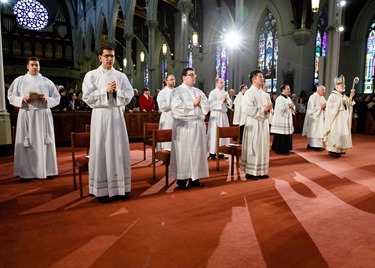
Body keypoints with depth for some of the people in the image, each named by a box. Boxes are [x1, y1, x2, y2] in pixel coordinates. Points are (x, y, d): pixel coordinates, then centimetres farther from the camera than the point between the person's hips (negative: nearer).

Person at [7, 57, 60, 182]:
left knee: (45, 142, 3)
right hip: (26, 115, -1)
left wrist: (47, 100, -11)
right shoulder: (19, 80, 8)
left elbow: (57, 98, 8)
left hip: (43, 115, 1)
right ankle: (26, 172, 6)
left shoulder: (47, 82, 10)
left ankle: (47, 170, 10)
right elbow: (11, 97, 6)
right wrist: (22, 99, -12)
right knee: (26, 144, -1)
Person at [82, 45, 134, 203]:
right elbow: (87, 97, -6)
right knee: (101, 150, -1)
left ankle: (120, 186, 14)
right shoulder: (91, 75, 3)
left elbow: (129, 96, 4)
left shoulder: (121, 76, 11)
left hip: (117, 115, 3)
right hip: (100, 115, -3)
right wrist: (105, 90, -13)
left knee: (120, 150, 3)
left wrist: (117, 91, -12)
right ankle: (102, 189, 8)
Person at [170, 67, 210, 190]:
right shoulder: (177, 91, 0)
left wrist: (199, 103, -11)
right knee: (183, 152, -3)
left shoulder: (199, 91, 17)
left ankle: (194, 178, 15)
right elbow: (176, 107, -17)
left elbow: (207, 107, 9)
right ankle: (181, 180, 5)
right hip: (184, 125, -6)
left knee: (197, 152, 6)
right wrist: (193, 103, -10)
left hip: (198, 125, 6)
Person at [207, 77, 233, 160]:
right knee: (214, 134, -5)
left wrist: (226, 101, -7)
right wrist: (221, 101, -16)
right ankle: (212, 153, 1)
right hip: (216, 115, -7)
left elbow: (231, 103, 13)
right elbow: (211, 104, -17)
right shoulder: (212, 93, -6)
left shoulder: (225, 93, 14)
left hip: (224, 115, 7)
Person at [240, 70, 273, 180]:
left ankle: (261, 171, 21)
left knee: (263, 147, 11)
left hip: (264, 123, 8)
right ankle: (250, 172, 6)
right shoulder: (249, 93, -10)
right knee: (253, 147, -3)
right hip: (254, 123, -8)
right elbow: (246, 109, -21)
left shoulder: (264, 94, 14)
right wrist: (263, 109, -19)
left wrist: (268, 108, -3)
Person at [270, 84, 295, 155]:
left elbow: (293, 108, 18)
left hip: (288, 120, 9)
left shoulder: (288, 98, 15)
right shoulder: (279, 98, -13)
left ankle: (286, 149, 22)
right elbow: (281, 108, -25)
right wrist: (288, 106, -14)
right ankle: (280, 150, 4)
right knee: (281, 136, -5)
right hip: (281, 121, -9)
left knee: (287, 135, 12)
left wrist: (292, 106, -4)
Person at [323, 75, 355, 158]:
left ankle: (340, 149, 15)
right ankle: (332, 150, -5)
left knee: (343, 133, 8)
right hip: (336, 118, -8)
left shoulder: (344, 96, 15)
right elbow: (330, 106, -18)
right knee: (335, 133, -9)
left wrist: (350, 98, 1)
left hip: (343, 119, 8)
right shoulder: (333, 95, -8)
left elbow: (348, 106, 14)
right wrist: (340, 102, -19)